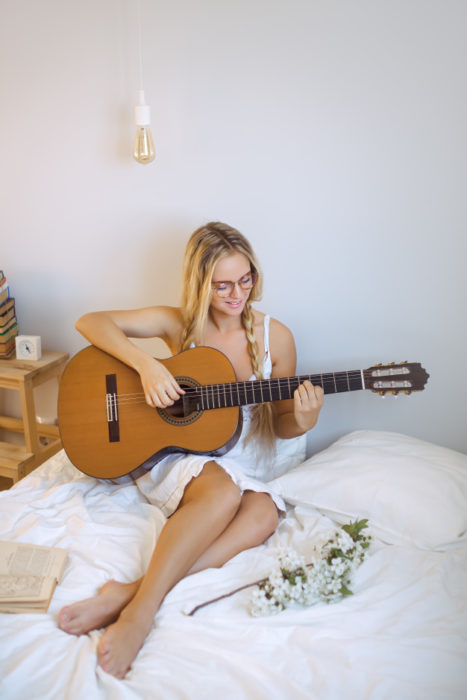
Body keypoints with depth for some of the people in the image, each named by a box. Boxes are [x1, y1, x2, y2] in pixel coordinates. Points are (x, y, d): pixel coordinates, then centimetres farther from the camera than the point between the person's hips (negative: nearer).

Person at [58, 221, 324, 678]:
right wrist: (145, 364, -23)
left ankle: (130, 593, -36)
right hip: (176, 457, -2)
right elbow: (90, 322, -8)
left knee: (264, 514, -32)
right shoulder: (178, 324, -2)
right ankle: (139, 612, -35)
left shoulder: (274, 337, 0)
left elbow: (279, 424, 7)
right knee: (224, 491, -36)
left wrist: (301, 422, -18)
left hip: (243, 465, 2)